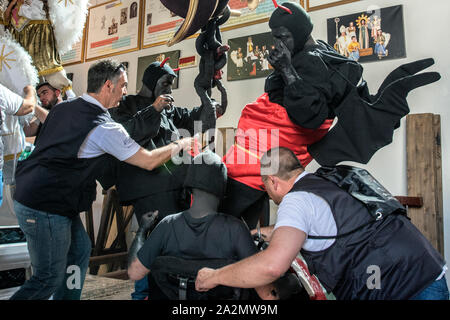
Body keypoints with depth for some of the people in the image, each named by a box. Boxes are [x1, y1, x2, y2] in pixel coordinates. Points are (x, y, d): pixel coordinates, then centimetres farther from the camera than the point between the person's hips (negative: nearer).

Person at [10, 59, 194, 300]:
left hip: (28, 192, 9)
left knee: (80, 249, 18)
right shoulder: (104, 127, -18)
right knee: (49, 279, 2)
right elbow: (149, 161, -12)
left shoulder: (62, 108, 6)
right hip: (45, 208, -9)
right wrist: (180, 144, 4)